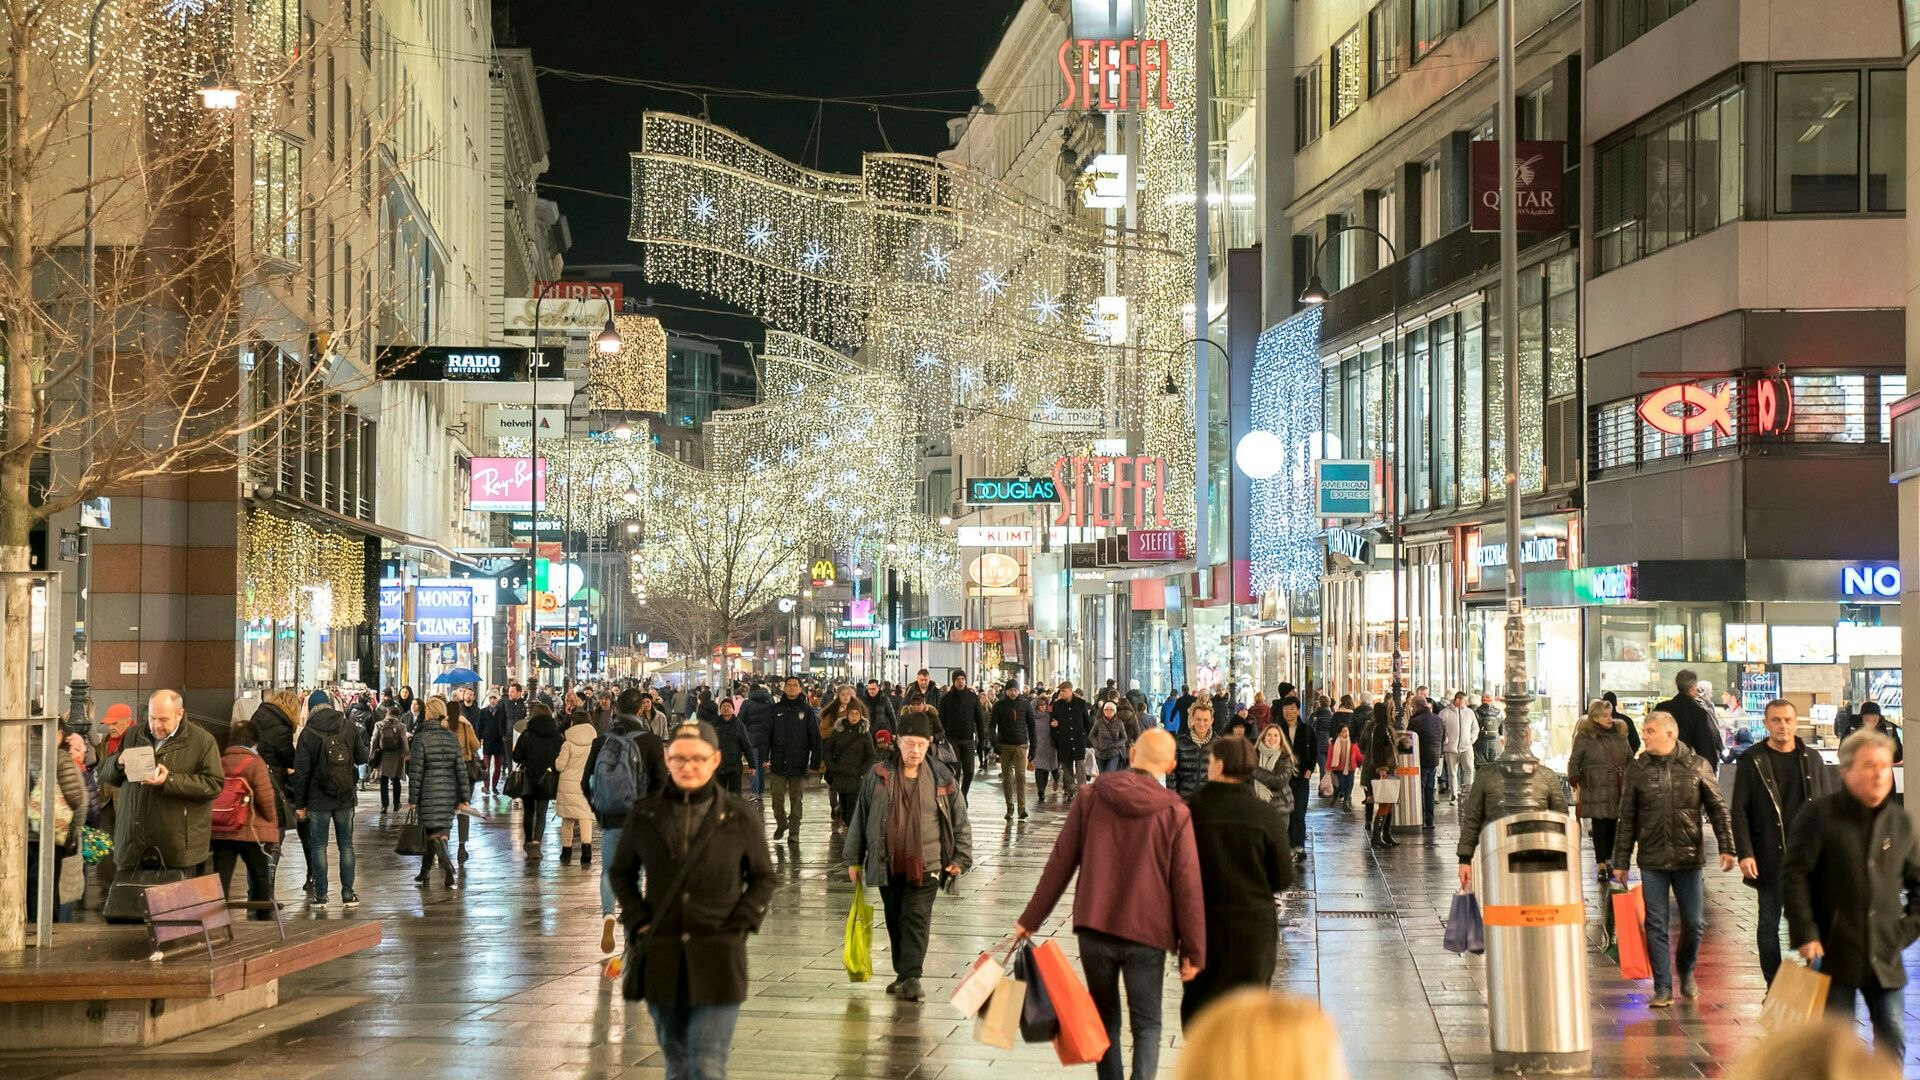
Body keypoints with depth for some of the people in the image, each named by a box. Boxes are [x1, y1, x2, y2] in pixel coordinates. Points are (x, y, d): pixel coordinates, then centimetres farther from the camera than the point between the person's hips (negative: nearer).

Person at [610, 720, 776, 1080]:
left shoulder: (740, 817, -1)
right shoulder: (644, 814, 2)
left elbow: (763, 878, 9)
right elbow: (621, 872, 15)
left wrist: (739, 926, -4)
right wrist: (638, 922, 2)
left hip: (718, 959, -3)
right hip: (660, 957, 3)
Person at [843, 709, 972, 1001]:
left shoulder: (942, 778, 0)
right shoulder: (878, 775, 2)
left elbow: (960, 820, 7)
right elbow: (860, 815, 9)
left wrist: (962, 857, 1)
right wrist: (854, 858, 10)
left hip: (926, 864, -2)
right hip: (887, 864, 2)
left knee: (917, 918, -9)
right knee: (895, 919, 11)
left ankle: (911, 976, -10)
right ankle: (903, 973, 23)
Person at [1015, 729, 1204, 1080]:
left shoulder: (1092, 797, -3)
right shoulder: (1175, 813, -8)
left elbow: (1060, 863, 0)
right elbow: (1187, 885, -8)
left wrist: (1030, 919, 8)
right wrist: (1193, 950, -2)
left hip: (1093, 927, 2)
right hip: (1146, 933, -2)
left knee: (1105, 1018, 17)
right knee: (1147, 1024, 7)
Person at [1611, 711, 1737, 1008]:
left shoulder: (1697, 766, 1)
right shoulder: (1637, 770, 3)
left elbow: (1718, 808, 5)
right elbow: (1626, 819, 6)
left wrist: (1726, 847, -5)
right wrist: (1621, 861, 4)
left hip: (1689, 859, 0)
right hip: (1652, 861, 0)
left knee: (1694, 922, 5)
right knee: (1656, 925, -1)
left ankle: (1686, 972, 31)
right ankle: (1663, 988, 4)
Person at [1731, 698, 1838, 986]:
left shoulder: (1812, 759, 9)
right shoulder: (1751, 761, 0)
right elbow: (1739, 811, -2)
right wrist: (1744, 853, -11)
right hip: (1770, 858, -2)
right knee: (1769, 922, 3)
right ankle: (1774, 987, 12)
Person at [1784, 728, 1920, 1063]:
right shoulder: (1820, 815, -6)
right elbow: (1795, 877, -7)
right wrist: (1805, 935, -12)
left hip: (1885, 956, 4)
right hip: (1835, 952, -4)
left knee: (1892, 1038, 4)